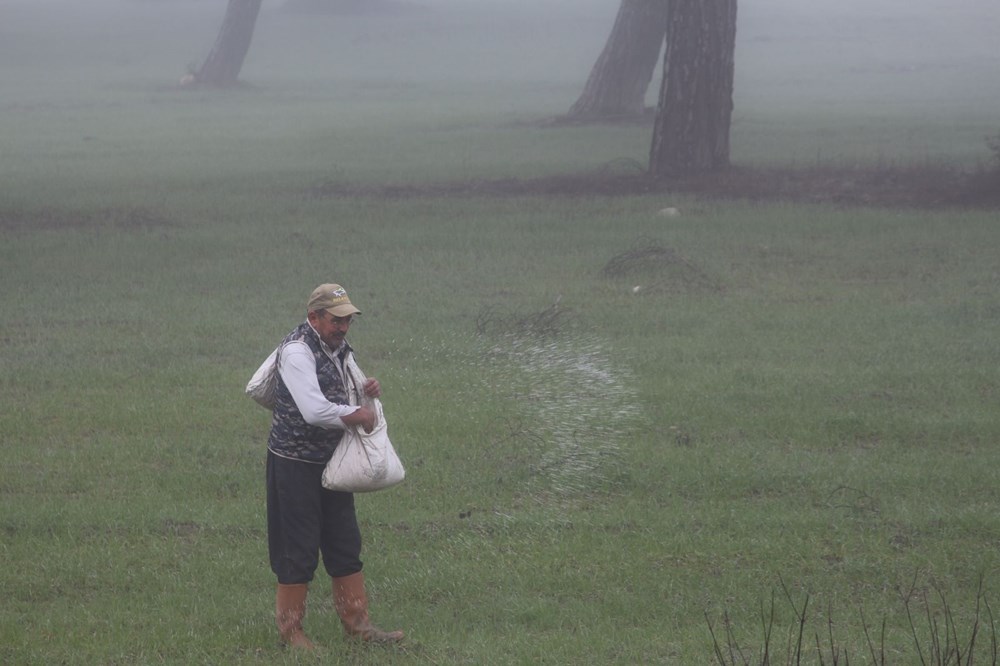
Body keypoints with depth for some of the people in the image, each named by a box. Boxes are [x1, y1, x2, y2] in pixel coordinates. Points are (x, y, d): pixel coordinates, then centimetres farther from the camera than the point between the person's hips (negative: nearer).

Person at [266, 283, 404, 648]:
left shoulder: (339, 349, 9)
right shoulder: (297, 350, -19)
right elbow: (315, 411, -29)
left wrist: (364, 390, 1)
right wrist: (358, 415, -15)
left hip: (331, 461, 9)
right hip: (295, 463, -9)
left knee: (344, 543, 12)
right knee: (298, 549, -1)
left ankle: (357, 622, 19)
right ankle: (290, 629, 10)